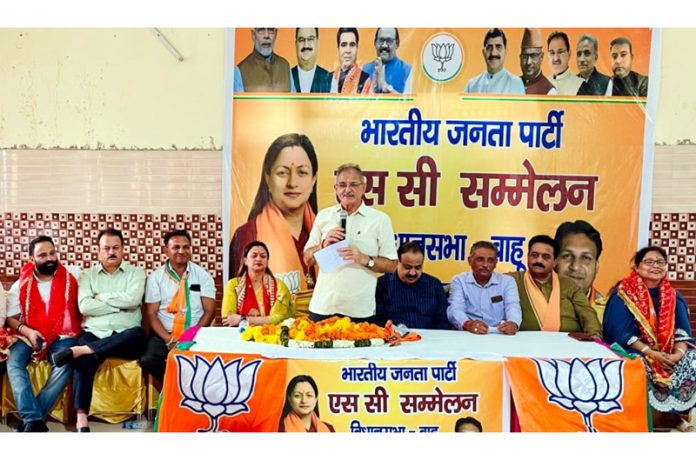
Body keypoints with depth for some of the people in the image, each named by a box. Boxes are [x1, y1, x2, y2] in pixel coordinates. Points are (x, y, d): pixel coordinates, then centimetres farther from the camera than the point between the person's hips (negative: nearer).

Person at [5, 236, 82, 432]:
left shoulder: (73, 275, 1)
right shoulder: (20, 285, 5)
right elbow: (11, 318, 7)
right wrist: (27, 331, -13)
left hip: (62, 336, -2)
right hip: (30, 336, 2)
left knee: (64, 365, -32)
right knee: (13, 363, -28)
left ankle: (30, 419, -25)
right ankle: (34, 419, -34)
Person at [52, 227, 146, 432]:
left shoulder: (136, 272, 9)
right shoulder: (87, 275, 14)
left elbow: (132, 300, -11)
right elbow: (84, 306, -4)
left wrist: (101, 296, -1)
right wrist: (119, 305, -6)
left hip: (124, 338, 0)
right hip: (94, 335, 1)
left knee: (138, 335, -36)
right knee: (84, 359, -32)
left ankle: (77, 350, -33)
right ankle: (81, 418, -31)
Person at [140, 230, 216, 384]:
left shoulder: (202, 275, 5)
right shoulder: (155, 277, 5)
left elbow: (209, 311, 2)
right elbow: (151, 314, 1)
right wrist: (168, 339, -13)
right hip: (164, 335, 1)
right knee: (148, 360, -29)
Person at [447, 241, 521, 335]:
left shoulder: (507, 281, 10)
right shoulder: (459, 281, 5)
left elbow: (513, 307, -6)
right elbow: (455, 309, -9)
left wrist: (513, 323, -29)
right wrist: (468, 324, -31)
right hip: (467, 336, -3)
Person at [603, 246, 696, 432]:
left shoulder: (673, 296, 9)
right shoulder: (623, 294, -6)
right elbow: (620, 332, -13)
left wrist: (679, 353, -20)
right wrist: (650, 353, -22)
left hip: (669, 352, 5)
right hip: (635, 351, -5)